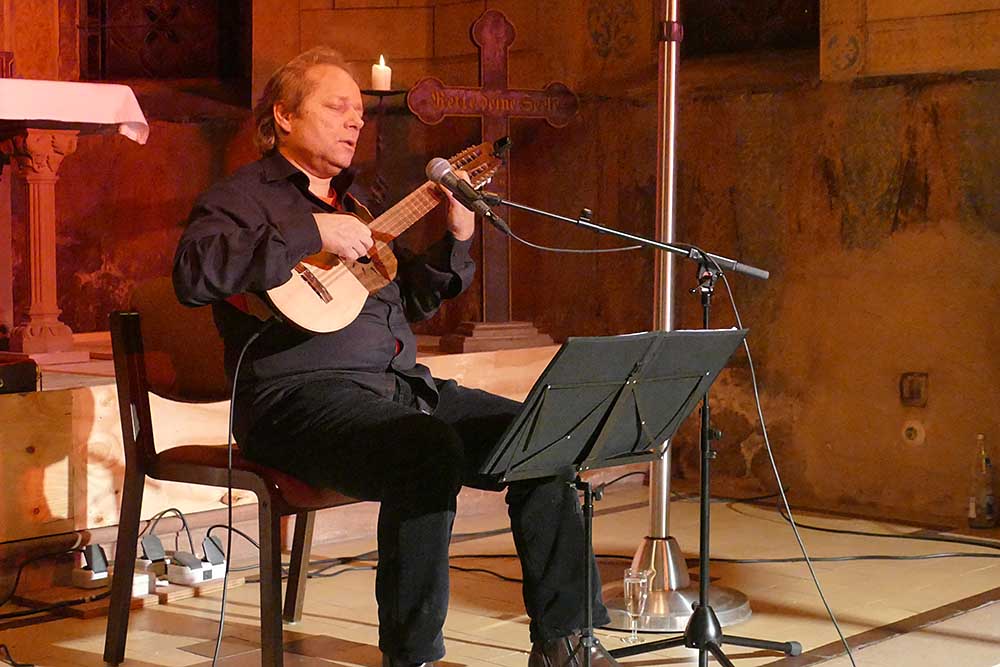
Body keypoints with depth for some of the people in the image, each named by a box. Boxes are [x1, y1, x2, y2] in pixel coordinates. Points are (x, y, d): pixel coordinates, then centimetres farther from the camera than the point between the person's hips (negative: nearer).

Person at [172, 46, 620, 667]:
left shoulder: (357, 199, 26)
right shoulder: (241, 197, 2)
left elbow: (412, 300, 28)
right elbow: (193, 274, -20)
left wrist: (455, 239, 12)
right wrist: (312, 233, -21)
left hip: (401, 384, 8)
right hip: (302, 396, -8)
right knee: (431, 452, -35)